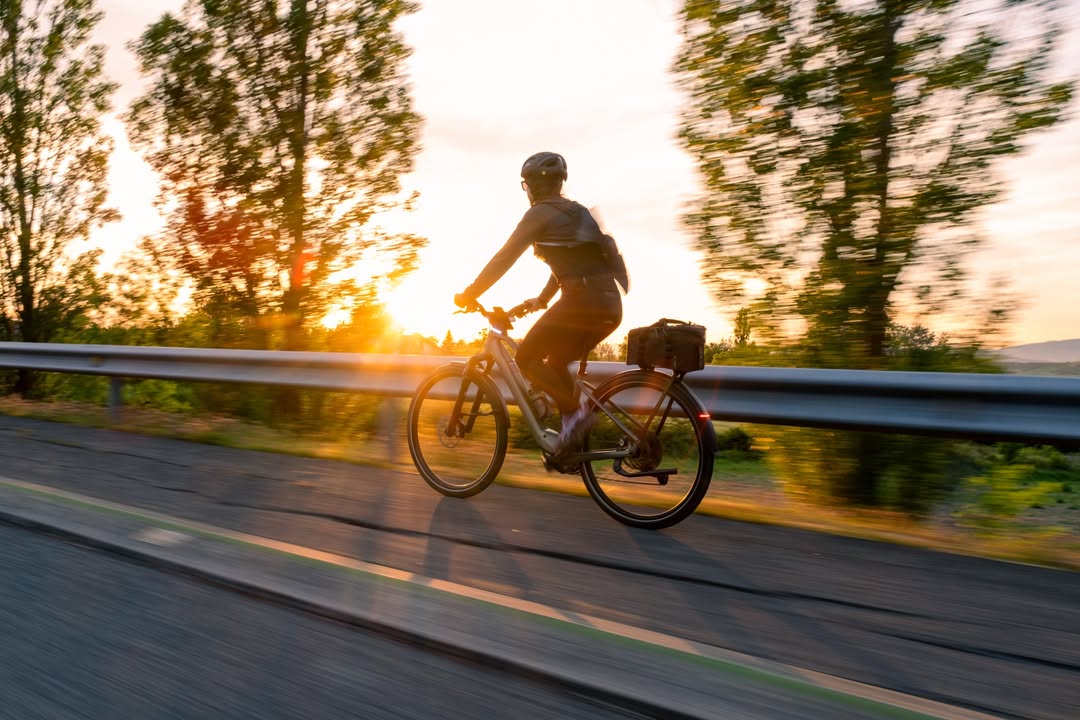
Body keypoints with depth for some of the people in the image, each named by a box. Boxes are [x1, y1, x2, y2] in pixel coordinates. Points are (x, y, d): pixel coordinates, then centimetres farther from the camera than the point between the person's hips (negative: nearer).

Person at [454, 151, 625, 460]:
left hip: (582, 299, -9)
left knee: (527, 357, 4)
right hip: (610, 303, 9)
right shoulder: (576, 212, 26)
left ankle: (574, 411, -7)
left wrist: (469, 294, 4)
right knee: (555, 363, 21)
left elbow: (504, 258, -3)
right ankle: (572, 435, 15)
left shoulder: (540, 213, 0)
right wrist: (541, 300, 40)